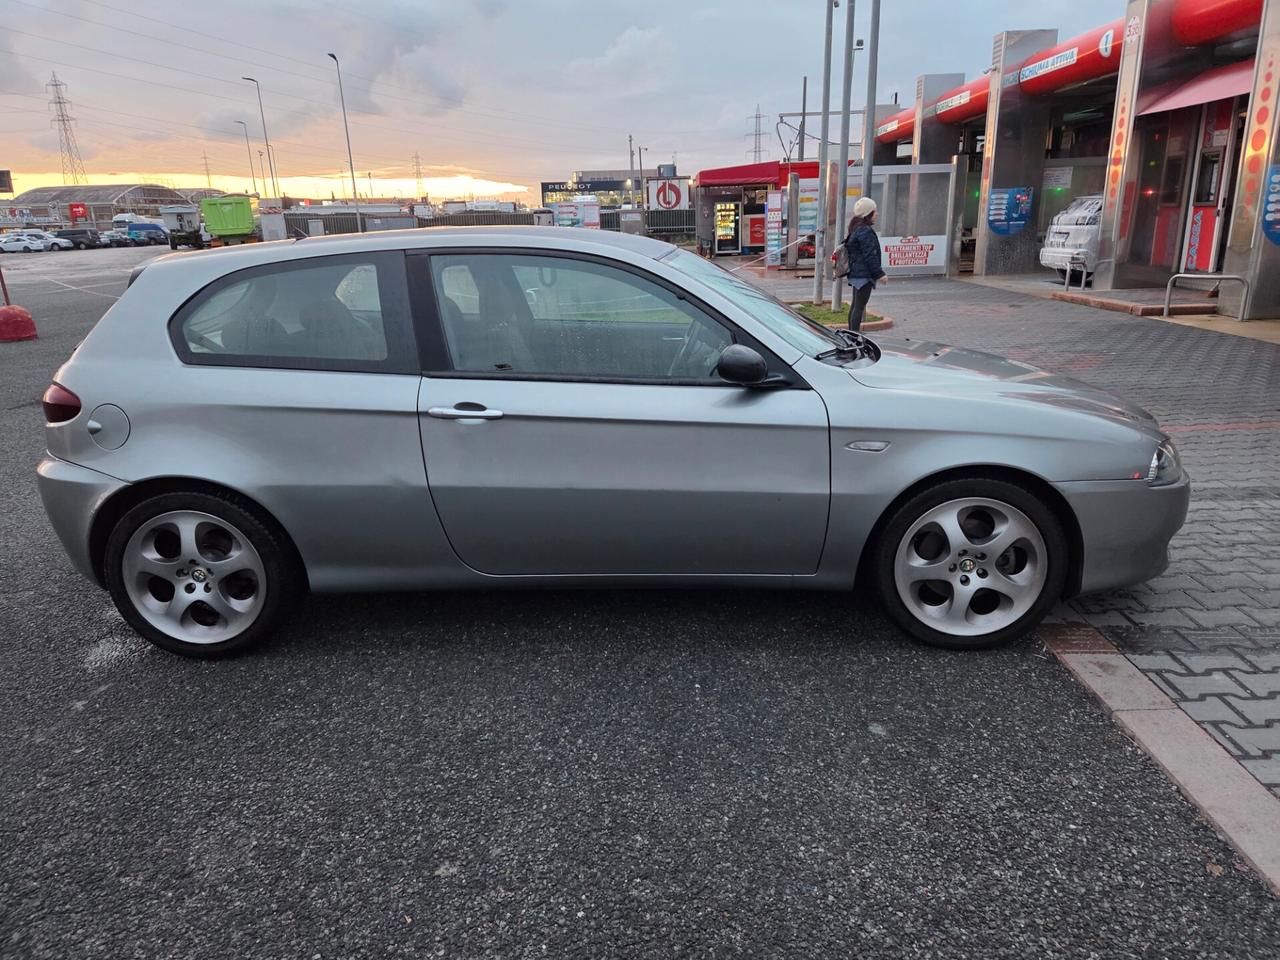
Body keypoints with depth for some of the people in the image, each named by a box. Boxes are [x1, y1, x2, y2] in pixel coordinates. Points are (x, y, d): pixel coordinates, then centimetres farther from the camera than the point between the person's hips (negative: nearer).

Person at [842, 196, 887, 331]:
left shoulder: (856, 229, 15)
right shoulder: (865, 232, -16)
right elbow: (870, 256, -20)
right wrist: (879, 274, -17)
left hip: (856, 273, 11)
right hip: (864, 274, -11)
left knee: (855, 305, 14)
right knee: (859, 307, -10)